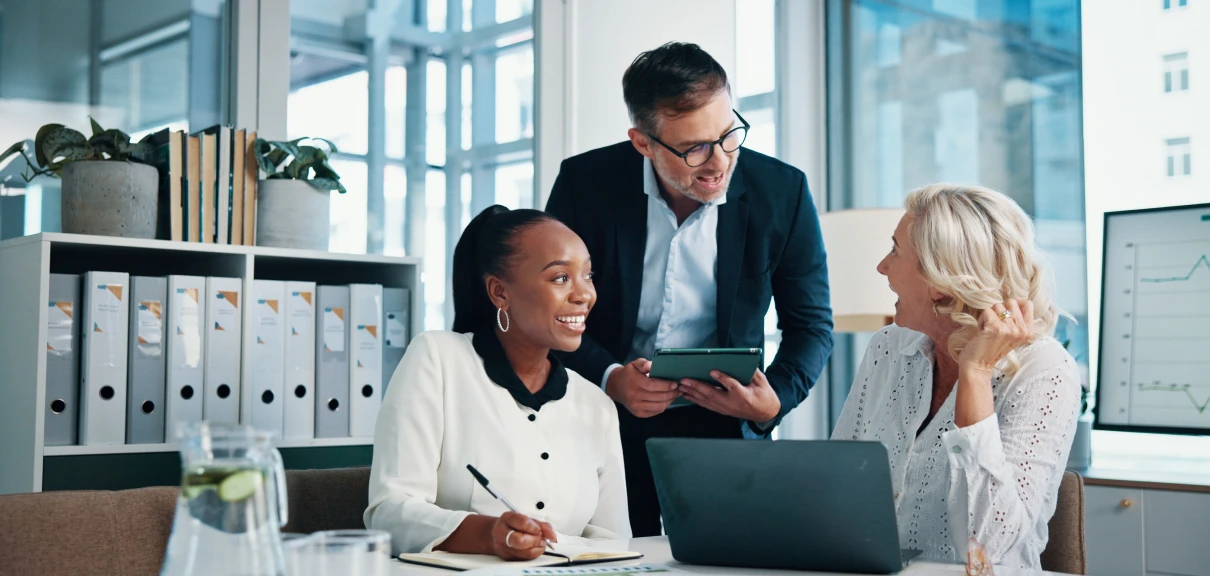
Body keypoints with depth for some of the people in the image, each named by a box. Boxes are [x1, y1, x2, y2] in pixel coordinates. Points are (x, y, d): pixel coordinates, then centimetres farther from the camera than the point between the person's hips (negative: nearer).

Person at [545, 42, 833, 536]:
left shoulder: (783, 193, -7)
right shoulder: (585, 183, -8)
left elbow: (812, 324, 2)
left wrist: (775, 400, -16)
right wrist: (609, 379, -19)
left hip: (725, 427, 0)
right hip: (608, 425, 0)